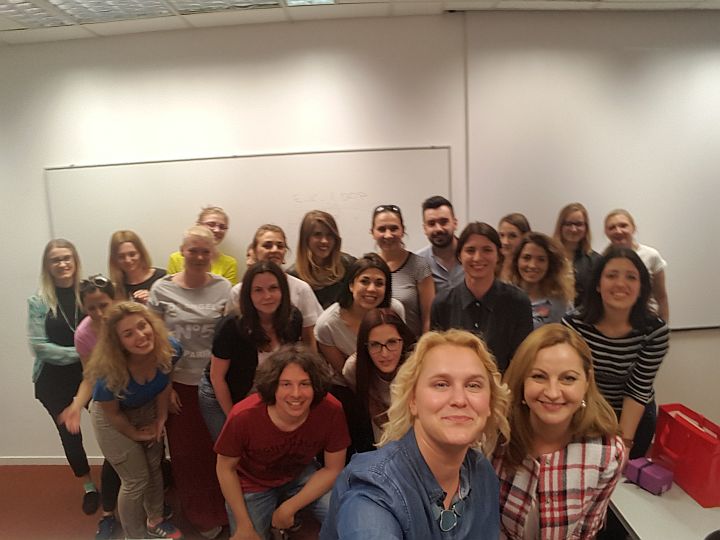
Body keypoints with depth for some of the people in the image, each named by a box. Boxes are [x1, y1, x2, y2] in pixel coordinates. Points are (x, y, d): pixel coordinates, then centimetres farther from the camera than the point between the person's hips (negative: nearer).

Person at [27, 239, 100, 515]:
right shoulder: (38, 301, -6)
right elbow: (39, 346, -10)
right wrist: (78, 353, -18)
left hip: (91, 374, -1)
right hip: (55, 381, 1)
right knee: (70, 433, 15)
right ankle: (88, 486, 38)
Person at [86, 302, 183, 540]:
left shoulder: (168, 350, -30)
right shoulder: (111, 371, -39)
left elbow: (164, 384, -8)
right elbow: (111, 412, -20)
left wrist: (161, 418, -3)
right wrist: (136, 434, -7)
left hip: (147, 410, 4)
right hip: (113, 418, -4)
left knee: (154, 467, 19)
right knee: (136, 480, 6)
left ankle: (155, 520, 45)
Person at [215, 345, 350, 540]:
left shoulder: (331, 410, -30)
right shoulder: (244, 417, -33)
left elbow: (333, 469, -14)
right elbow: (226, 468, -14)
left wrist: (289, 508, -17)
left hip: (301, 475, 1)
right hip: (252, 485, 0)